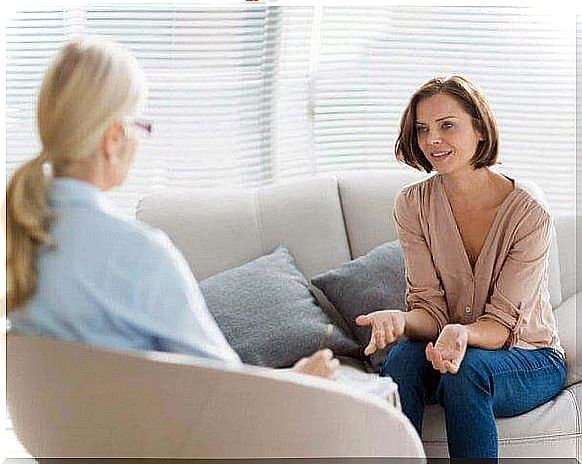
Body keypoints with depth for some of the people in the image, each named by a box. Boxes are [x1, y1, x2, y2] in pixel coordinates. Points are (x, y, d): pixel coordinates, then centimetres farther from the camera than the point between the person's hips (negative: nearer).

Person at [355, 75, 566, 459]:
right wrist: (401, 320, -34)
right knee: (402, 358, -30)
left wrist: (463, 333, -41)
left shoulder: (529, 214, -17)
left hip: (530, 359, -2)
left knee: (467, 368, -35)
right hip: (451, 345, 3)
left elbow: (500, 325, -17)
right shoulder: (413, 204, -5)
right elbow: (431, 309, -9)